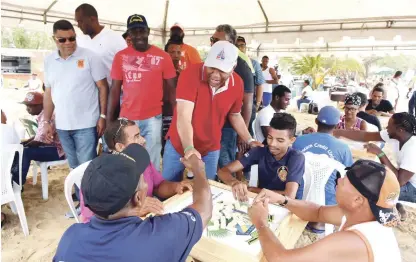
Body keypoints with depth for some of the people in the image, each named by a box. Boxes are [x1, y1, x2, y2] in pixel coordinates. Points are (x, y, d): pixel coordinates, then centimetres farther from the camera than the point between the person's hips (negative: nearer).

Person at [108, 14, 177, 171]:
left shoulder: (162, 56, -3)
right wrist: (109, 119, 4)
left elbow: (171, 89, 0)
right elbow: (115, 90, 5)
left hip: (153, 118, -2)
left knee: (151, 163, 8)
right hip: (126, 118, 2)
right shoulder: (120, 56, 2)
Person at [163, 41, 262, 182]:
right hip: (178, 145, -1)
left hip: (210, 150, 2)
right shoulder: (191, 74, -24)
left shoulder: (237, 83, -10)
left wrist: (249, 141, -1)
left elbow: (235, 115, 7)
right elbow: (183, 117, -31)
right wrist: (188, 148, -45)